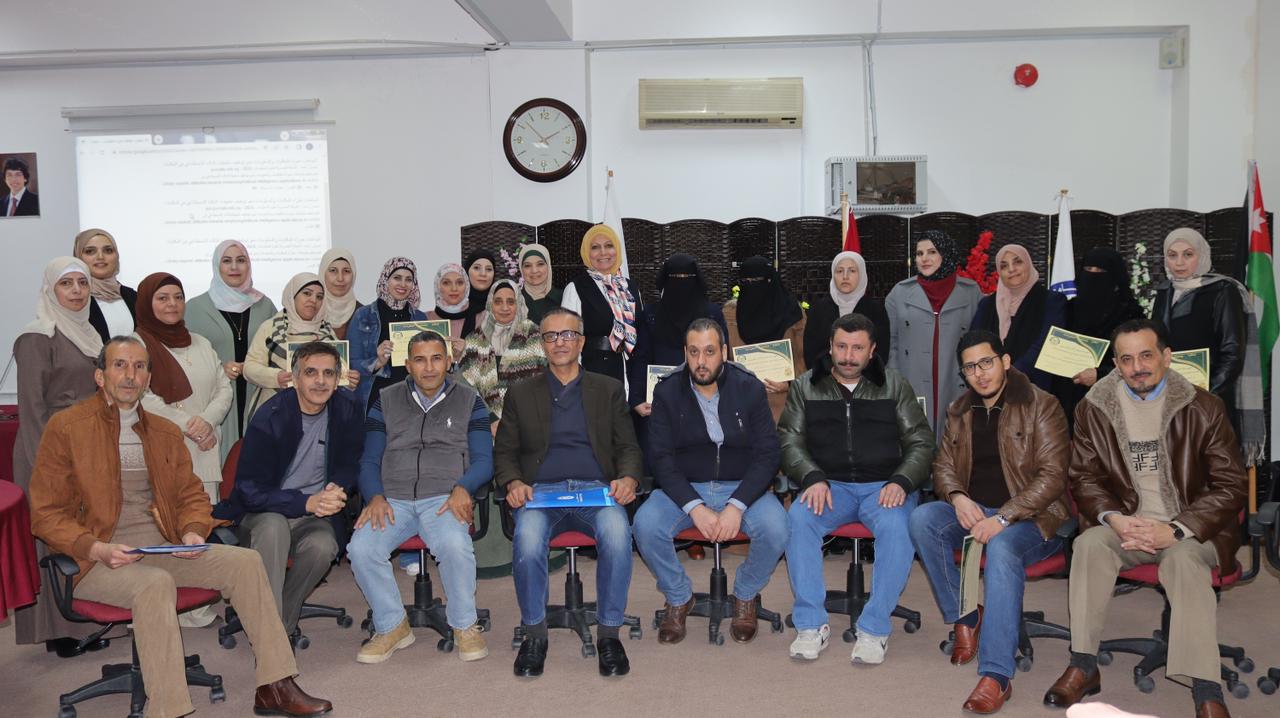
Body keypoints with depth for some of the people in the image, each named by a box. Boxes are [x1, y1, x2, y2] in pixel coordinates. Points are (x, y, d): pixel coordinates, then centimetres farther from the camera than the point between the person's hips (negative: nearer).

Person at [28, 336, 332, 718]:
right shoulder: (66, 427, -1)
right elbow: (47, 514, -4)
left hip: (162, 549, 6)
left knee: (245, 561, -14)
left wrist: (192, 532, -2)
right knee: (156, 584, -36)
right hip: (97, 561, -5)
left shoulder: (165, 432, 16)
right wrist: (97, 549, -20)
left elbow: (192, 495, 21)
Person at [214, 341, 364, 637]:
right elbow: (250, 491, -16)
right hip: (262, 513, -2)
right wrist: (306, 503, -30)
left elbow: (350, 465, 9)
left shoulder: (348, 410, -3)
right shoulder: (270, 418, -14)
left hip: (316, 512, 2)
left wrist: (336, 490, -15)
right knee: (273, 526, -36)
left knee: (323, 545, -31)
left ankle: (284, 622, -10)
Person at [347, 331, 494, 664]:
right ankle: (392, 626, -4)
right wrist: (375, 496, -7)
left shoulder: (469, 400, 13)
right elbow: (369, 460, 14)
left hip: (444, 498, -2)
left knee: (455, 545, -34)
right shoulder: (386, 401, 16)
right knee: (361, 549, -27)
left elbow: (484, 460, 7)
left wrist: (462, 488, -14)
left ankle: (464, 625, -9)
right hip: (393, 500, 2)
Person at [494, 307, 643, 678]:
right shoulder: (521, 394, 18)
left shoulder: (609, 389, 18)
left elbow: (628, 447, 13)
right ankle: (534, 633, -10)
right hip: (541, 491, 0)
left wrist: (628, 478, -9)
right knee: (528, 538, -34)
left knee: (617, 532, -34)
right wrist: (514, 483, -8)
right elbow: (504, 452, 14)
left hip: (596, 490, 0)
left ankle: (608, 633, -15)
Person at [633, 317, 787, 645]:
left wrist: (736, 506, -20)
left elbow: (767, 454, -6)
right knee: (646, 525, -28)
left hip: (742, 486, 0)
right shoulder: (667, 391, -3)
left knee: (775, 529, -29)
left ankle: (746, 595, 4)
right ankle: (678, 598, 2)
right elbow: (662, 458, -7)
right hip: (684, 489, 0)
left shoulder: (749, 388, -3)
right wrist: (695, 507, -21)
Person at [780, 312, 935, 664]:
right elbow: (790, 441, 5)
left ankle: (874, 628, -19)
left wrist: (901, 481, -11)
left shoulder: (894, 386, 10)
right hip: (830, 485, 1)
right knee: (798, 519, -31)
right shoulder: (805, 387, 11)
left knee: (897, 528, -33)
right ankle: (811, 625, -19)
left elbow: (921, 443, 8)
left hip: (885, 486, 0)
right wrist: (813, 478, -15)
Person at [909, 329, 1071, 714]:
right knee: (922, 517, -24)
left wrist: (1003, 517, -23)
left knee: (1001, 547, -38)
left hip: (1029, 516, -5)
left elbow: (1053, 475, -12)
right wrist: (958, 498, -12)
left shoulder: (1041, 405, -5)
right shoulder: (959, 411, 12)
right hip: (973, 511, 5)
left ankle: (996, 675, -38)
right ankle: (965, 615, -9)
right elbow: (943, 466, 13)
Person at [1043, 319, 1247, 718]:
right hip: (1125, 524, 2)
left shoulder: (1203, 408, -4)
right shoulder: (1094, 408, 3)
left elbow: (1231, 485, -5)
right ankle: (1083, 666, -22)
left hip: (1189, 528, -2)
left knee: (1185, 559, -34)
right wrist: (1113, 518, -15)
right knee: (1088, 545, -28)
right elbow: (1083, 476, 6)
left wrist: (1176, 530, -18)